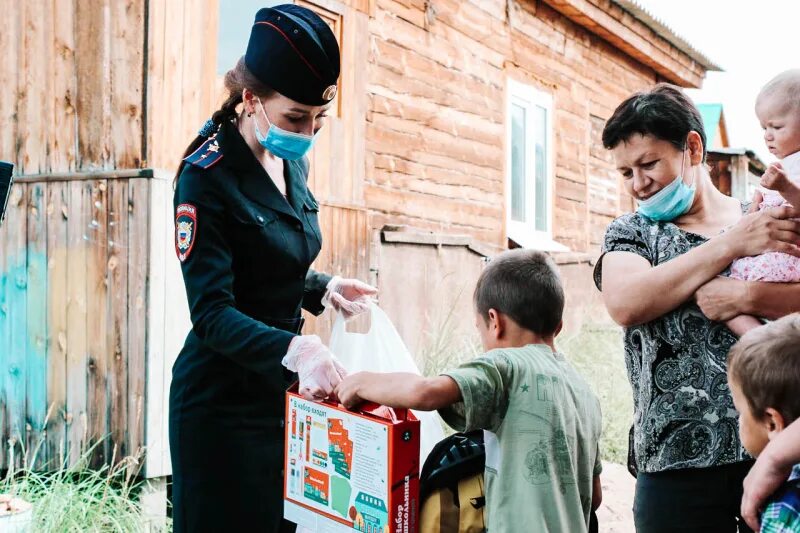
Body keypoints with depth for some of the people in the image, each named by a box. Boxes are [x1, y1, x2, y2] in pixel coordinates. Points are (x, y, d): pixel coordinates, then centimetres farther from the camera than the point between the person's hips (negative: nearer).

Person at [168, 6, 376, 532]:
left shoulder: (293, 163, 6)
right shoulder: (208, 176, -17)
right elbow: (212, 312, -23)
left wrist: (325, 288, 0)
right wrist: (294, 349, -37)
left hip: (283, 388, 7)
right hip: (224, 403, -7)